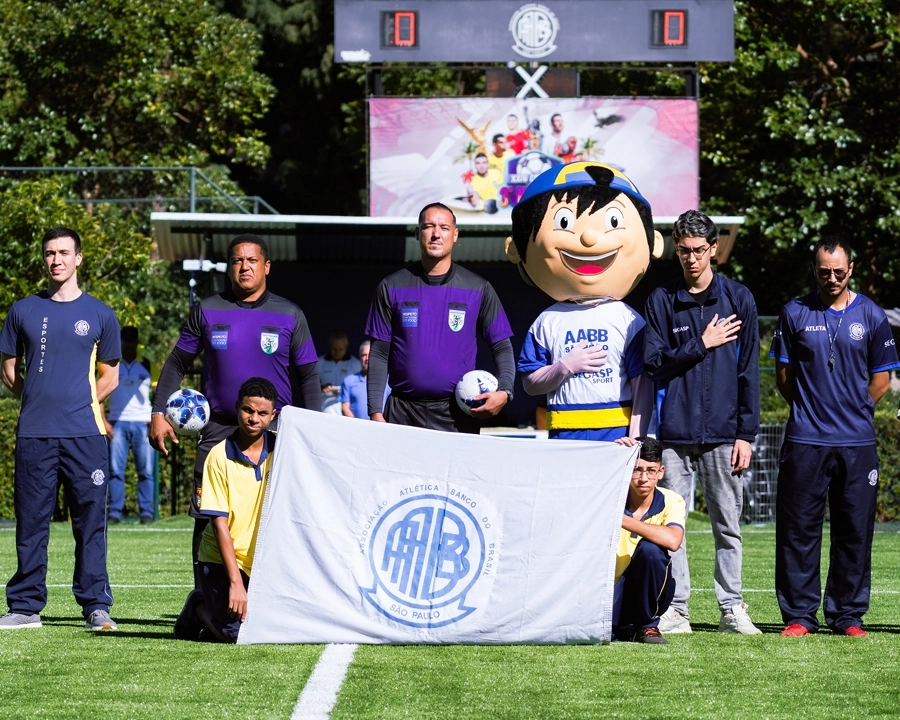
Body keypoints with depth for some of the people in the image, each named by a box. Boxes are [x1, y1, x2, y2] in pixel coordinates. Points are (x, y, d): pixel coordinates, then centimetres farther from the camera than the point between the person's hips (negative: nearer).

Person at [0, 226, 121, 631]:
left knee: (90, 520, -2)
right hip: (33, 434, 1)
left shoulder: (99, 315, 7)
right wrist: (38, 400, 6)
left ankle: (96, 606, 2)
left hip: (85, 434, -1)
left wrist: (80, 402, 3)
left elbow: (109, 377, 13)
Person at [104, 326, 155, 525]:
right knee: (115, 469, -3)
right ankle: (114, 512, 0)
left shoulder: (146, 366, 8)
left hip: (142, 424, 0)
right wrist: (104, 421, -2)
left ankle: (146, 512, 3)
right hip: (117, 423, 0)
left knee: (145, 470, -1)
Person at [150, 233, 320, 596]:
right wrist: (159, 413, 3)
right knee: (208, 520, -4)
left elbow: (308, 376, 9)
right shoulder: (207, 311, 8)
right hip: (218, 428, 1)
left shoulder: (289, 316, 7)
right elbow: (176, 363, 13)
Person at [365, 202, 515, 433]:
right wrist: (375, 411, -3)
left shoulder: (478, 289, 7)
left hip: (457, 417, 0)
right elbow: (378, 355, 7)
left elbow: (502, 347, 8)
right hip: (403, 414, 0)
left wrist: (504, 392, -11)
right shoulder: (392, 287, 8)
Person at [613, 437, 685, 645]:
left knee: (649, 548, -31)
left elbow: (672, 540, -30)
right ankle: (625, 626, 9)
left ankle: (646, 626, -10)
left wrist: (623, 520, -33)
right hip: (610, 589, 1)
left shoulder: (671, 501, -12)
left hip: (647, 593, -1)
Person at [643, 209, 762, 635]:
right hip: (674, 432, 0)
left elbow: (748, 371, 5)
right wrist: (703, 344, -7)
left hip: (723, 434, 0)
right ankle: (675, 610, 4)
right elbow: (653, 361, -1)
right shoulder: (661, 301, 7)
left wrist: (746, 433, 0)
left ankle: (732, 609, 8)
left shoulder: (738, 299, 7)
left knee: (728, 525, 3)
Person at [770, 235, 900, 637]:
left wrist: (850, 410, 6)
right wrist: (810, 409, 6)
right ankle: (799, 615, 4)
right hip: (805, 440, -1)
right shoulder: (796, 314, 5)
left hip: (857, 442, 1)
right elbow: (783, 376, 10)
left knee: (855, 531, 3)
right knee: (798, 529, -1)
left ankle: (848, 616, 10)